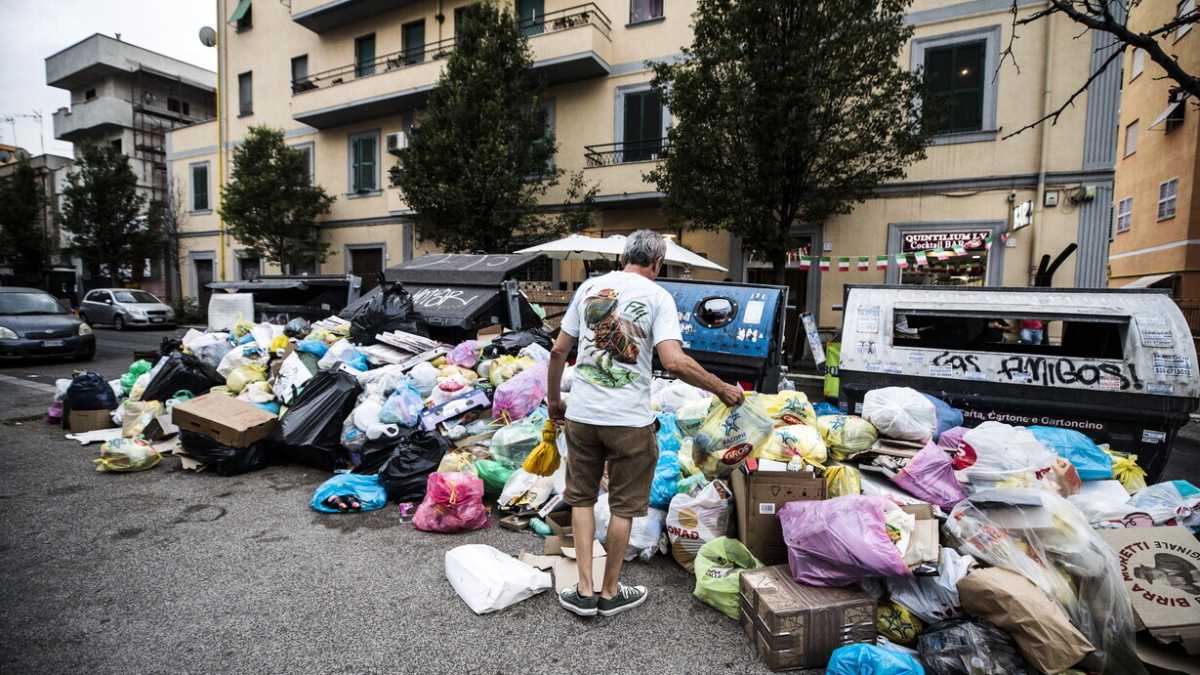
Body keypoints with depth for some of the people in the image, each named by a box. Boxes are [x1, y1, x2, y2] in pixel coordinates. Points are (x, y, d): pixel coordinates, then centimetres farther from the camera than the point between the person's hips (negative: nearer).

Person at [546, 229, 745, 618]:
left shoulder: (589, 286, 5)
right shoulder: (658, 296, -7)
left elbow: (558, 352, 5)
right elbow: (675, 362, -20)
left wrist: (554, 401, 17)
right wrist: (723, 390, -6)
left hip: (581, 414, 4)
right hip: (629, 420, -3)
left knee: (582, 498, 19)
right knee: (623, 506, 14)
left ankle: (585, 592, 24)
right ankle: (610, 593, 29)